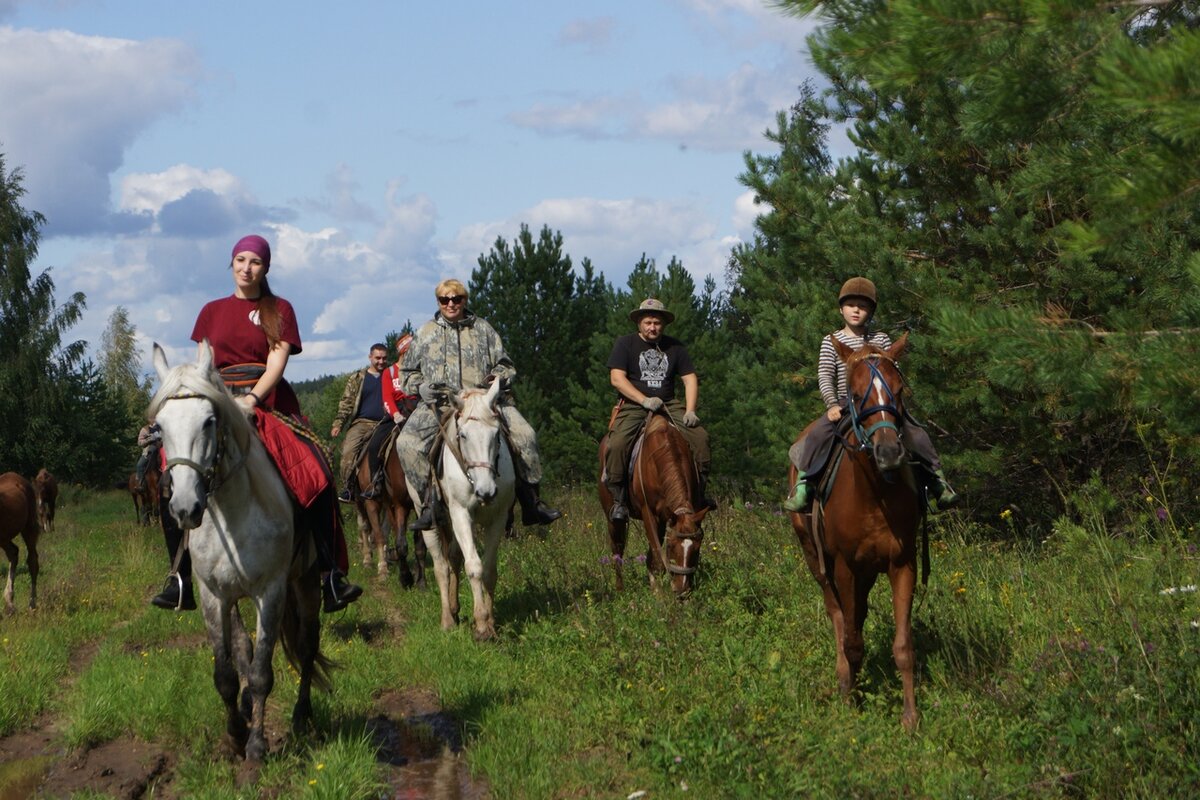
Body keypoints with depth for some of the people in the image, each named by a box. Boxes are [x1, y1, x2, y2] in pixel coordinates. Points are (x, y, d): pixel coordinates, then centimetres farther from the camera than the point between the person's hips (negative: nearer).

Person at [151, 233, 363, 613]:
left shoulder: (279, 309, 10)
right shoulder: (212, 311, 17)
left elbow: (277, 361, -3)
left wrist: (252, 399, -19)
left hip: (268, 401, -2)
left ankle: (330, 576, -19)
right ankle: (181, 577, -15)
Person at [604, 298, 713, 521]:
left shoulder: (674, 347, 13)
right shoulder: (625, 343, 4)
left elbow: (690, 379, 11)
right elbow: (617, 378, -7)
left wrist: (690, 411, -5)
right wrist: (645, 400, -19)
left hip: (668, 405, 3)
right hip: (633, 406, -3)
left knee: (700, 437, -17)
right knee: (618, 444, -30)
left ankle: (700, 491, -4)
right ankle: (618, 500, -21)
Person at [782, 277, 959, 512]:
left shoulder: (880, 340, 11)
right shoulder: (831, 342, 7)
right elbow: (824, 376, -1)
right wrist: (832, 404, -16)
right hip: (845, 404, -1)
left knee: (914, 431, -19)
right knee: (819, 433, -28)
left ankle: (937, 478, -10)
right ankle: (803, 484, -21)